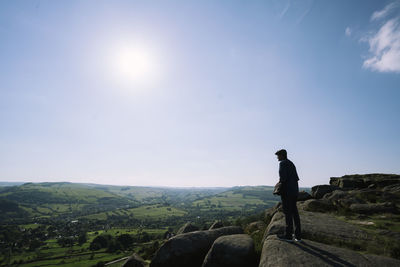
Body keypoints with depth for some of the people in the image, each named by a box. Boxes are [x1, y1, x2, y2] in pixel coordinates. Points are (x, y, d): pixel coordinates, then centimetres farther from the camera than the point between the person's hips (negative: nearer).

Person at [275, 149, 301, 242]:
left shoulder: (282, 163, -9)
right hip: (294, 191, 9)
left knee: (288, 212, -2)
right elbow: (296, 178, 16)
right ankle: (298, 235, 17)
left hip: (287, 191, -8)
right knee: (294, 212, 12)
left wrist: (280, 185, -4)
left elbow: (283, 177, -20)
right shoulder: (291, 164, 18)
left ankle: (288, 235, 5)